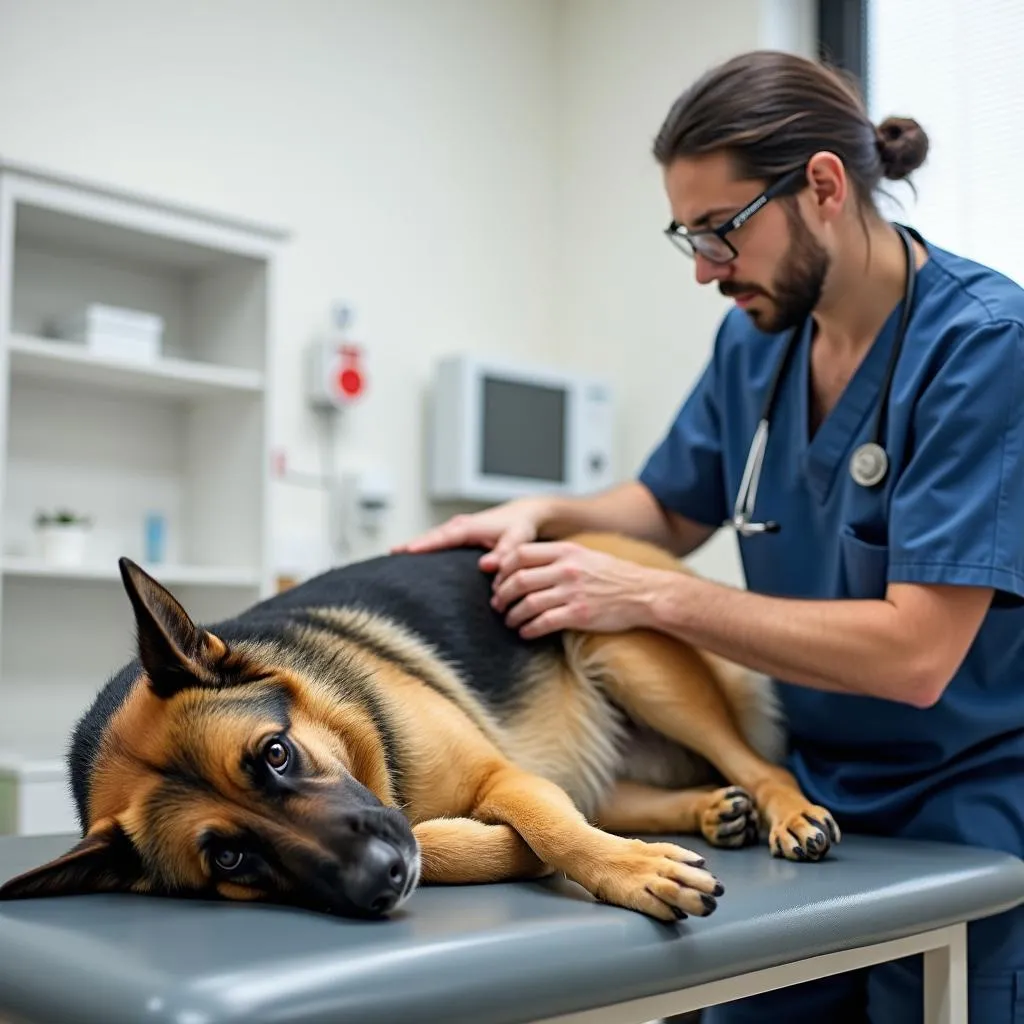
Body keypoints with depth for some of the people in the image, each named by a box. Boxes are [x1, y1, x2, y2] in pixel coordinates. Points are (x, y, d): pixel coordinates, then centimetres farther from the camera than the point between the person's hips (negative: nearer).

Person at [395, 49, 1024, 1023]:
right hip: (802, 800, 6)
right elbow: (672, 508, 13)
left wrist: (653, 596, -24)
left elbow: (916, 654, -26)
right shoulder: (756, 333, -1)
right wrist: (544, 517, -7)